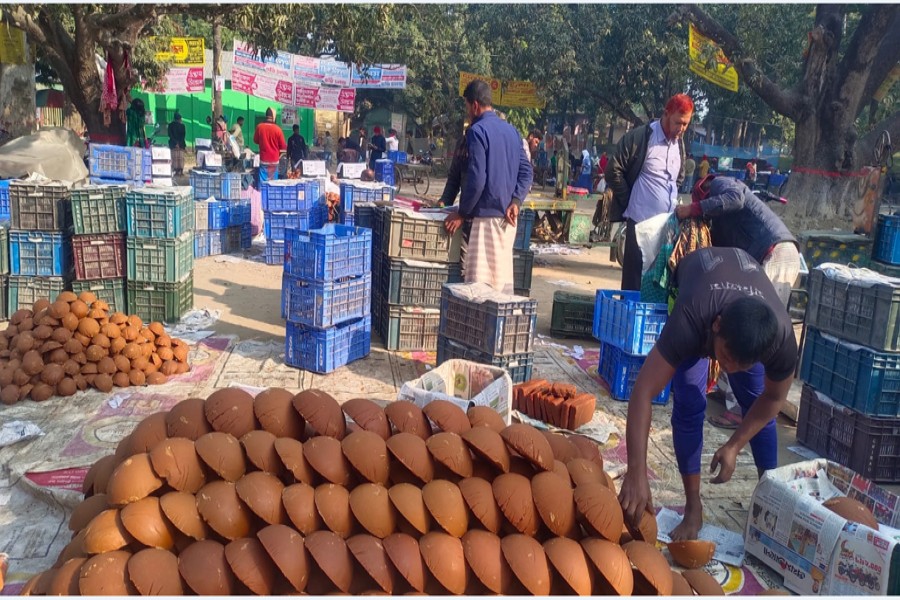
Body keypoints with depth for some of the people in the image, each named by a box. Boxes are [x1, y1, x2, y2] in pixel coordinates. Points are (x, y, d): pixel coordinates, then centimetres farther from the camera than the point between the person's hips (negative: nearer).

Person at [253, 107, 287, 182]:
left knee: (263, 182, 2)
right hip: (274, 160, -1)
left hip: (263, 160, 1)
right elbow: (283, 146, -4)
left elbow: (255, 141, 9)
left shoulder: (259, 127, -6)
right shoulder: (277, 129, -11)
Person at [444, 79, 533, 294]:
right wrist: (515, 201, 1)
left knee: (480, 281, -6)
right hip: (508, 216, 8)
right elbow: (526, 171, 11)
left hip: (487, 214, -8)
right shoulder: (511, 130, 14)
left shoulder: (477, 131, -10)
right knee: (503, 275, 15)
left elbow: (476, 179, -16)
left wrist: (462, 213, -8)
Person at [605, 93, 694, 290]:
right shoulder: (639, 137, -8)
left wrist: (671, 202, 13)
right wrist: (630, 202, -5)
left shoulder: (679, 144, 13)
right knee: (634, 280, -2)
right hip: (641, 221, -6)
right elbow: (613, 171, -8)